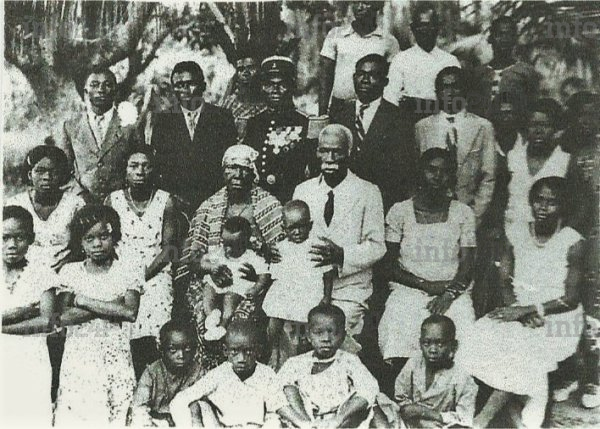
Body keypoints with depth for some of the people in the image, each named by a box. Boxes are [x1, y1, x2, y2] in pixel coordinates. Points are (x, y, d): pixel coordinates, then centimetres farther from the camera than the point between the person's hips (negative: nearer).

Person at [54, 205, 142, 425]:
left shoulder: (127, 272, 3)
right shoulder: (70, 271, 6)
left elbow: (130, 313, -13)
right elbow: (63, 317, -6)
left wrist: (82, 300, -9)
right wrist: (111, 307, -11)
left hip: (115, 359, -1)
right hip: (77, 357, 1)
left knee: (114, 416, -2)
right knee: (73, 416, -2)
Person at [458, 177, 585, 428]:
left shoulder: (572, 242, -9)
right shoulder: (516, 233, 4)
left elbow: (571, 299, -10)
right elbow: (506, 282, 4)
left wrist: (527, 310, -19)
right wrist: (520, 312, -15)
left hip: (558, 320, -4)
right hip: (520, 313, 4)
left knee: (523, 352, -29)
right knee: (482, 338, -22)